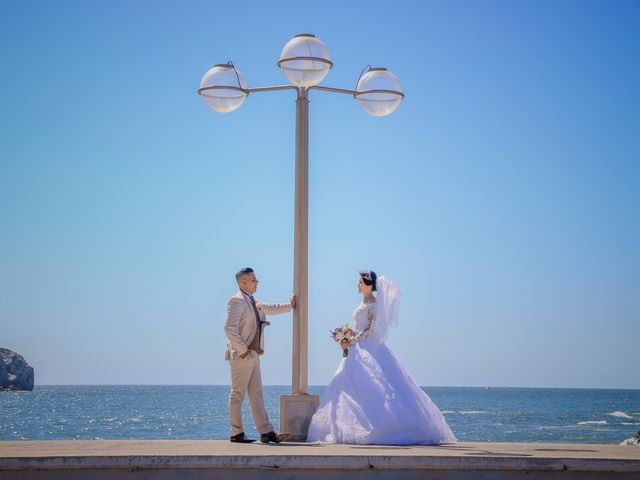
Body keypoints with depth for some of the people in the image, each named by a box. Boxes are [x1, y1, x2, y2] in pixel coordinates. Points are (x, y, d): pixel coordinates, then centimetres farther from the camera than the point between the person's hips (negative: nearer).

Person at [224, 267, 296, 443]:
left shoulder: (252, 302, 19)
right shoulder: (236, 301, -11)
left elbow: (270, 308, 38)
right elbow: (229, 327, -20)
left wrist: (291, 305, 41)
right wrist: (242, 350, -19)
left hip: (253, 355, 10)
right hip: (241, 356, -10)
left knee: (257, 394, 6)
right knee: (238, 394, -3)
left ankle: (267, 432, 5)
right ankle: (236, 434, 1)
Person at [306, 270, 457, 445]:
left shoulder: (372, 303, -10)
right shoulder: (364, 302, 17)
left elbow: (369, 329, -16)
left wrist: (351, 342, -17)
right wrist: (348, 339, 12)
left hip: (369, 349, -10)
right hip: (360, 350, 10)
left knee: (373, 388, -12)